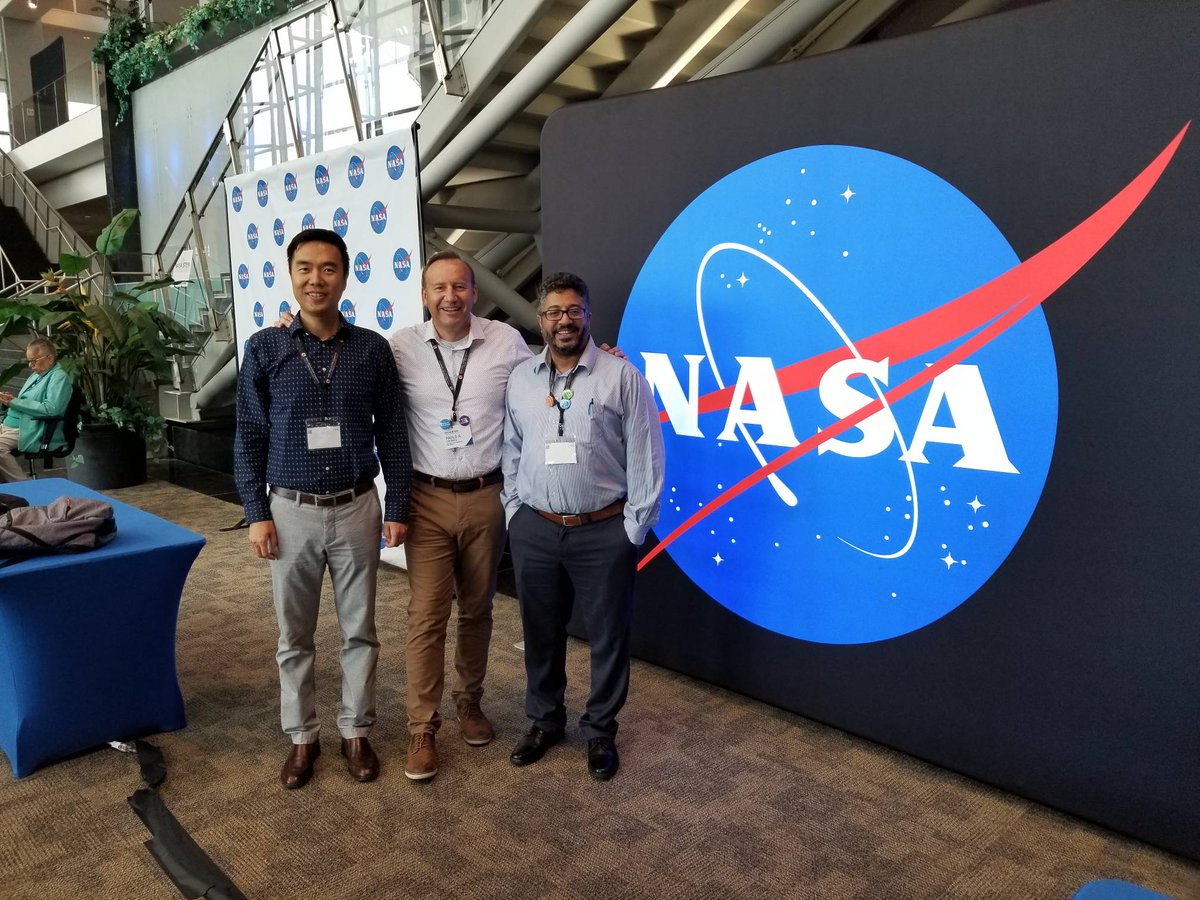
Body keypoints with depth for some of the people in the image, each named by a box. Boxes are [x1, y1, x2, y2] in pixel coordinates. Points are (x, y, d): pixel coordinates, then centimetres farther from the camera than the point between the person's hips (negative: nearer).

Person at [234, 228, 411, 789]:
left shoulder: (372, 349, -2)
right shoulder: (264, 349, -2)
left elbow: (392, 434, 2)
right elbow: (249, 438, 0)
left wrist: (396, 508, -1)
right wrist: (257, 514, -4)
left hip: (356, 509, 0)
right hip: (291, 511, 0)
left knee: (359, 630, 11)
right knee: (294, 636, 12)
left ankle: (356, 732, 29)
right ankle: (302, 736, 30)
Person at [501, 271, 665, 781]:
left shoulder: (623, 377, -6)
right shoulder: (520, 379, 6)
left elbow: (645, 458, -6)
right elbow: (510, 454, 10)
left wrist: (634, 528, -7)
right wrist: (514, 515, 5)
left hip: (604, 532, -3)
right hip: (534, 530, 3)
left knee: (607, 637, 9)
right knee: (541, 633, 16)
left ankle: (600, 731, 29)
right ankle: (544, 720, 36)